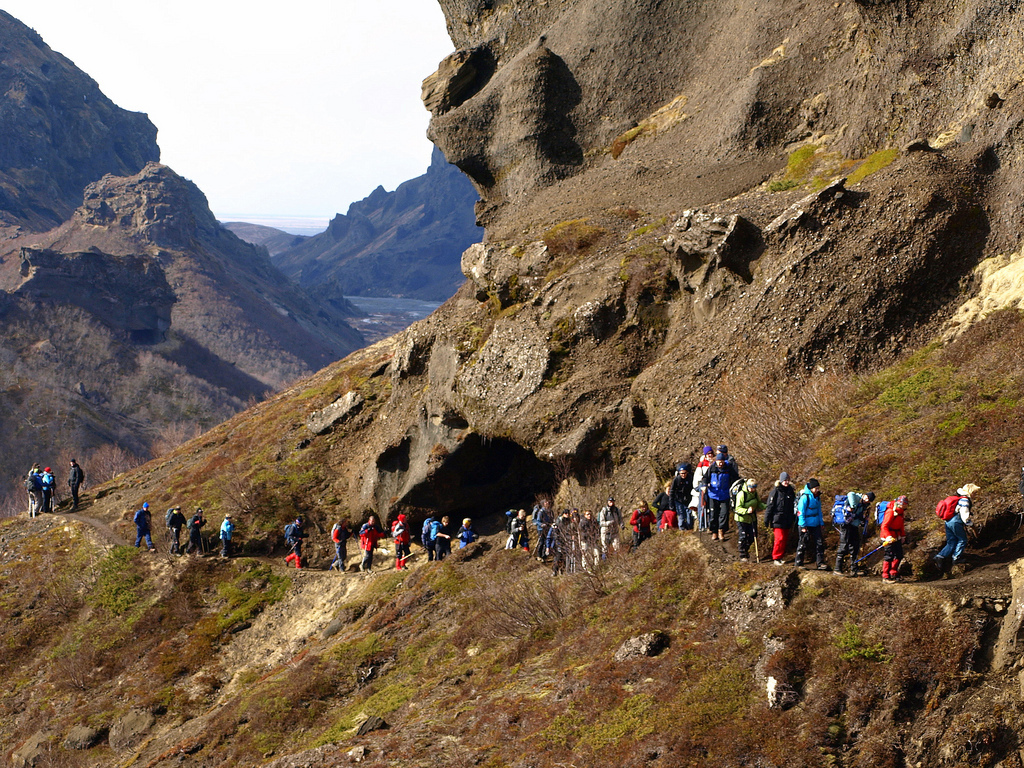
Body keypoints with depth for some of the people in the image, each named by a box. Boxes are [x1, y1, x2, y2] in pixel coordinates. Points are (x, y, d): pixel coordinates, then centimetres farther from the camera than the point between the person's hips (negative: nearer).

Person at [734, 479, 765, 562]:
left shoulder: (755, 493, 1)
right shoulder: (741, 494, -22)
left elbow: (759, 504, 12)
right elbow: (738, 508, -23)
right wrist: (747, 511, -41)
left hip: (752, 518, 7)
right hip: (741, 518, -7)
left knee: (752, 536, 10)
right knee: (743, 537, -4)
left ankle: (745, 550, 35)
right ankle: (742, 556, 9)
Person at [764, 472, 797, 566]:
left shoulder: (790, 491, 10)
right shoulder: (775, 491, -6)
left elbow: (793, 506, 22)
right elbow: (769, 506, -5)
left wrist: (793, 520, 24)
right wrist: (767, 521, -7)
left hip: (787, 521, 5)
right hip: (777, 520, -5)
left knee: (785, 539, 5)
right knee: (780, 538, -12)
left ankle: (782, 557, 16)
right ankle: (776, 558, -3)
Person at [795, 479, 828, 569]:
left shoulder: (817, 497, 8)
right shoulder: (805, 497, -15)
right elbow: (800, 512, -15)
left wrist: (821, 522, 16)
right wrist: (803, 526, -17)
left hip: (815, 524, 7)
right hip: (806, 525, -7)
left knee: (819, 542, 3)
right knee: (803, 544, 1)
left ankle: (820, 563, 7)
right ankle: (798, 563, 12)